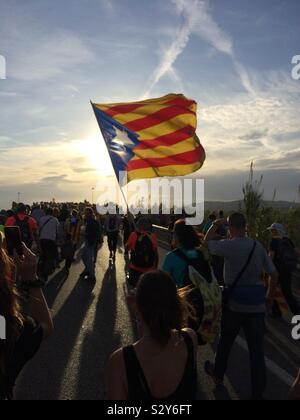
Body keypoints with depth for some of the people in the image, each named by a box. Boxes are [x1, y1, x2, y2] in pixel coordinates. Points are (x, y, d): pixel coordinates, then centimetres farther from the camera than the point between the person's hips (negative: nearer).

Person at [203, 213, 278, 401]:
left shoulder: (229, 245, -14)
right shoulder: (259, 246, 0)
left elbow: (207, 243, 4)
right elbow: (274, 274, 5)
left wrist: (215, 225, 15)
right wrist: (270, 296, 16)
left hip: (235, 303, -3)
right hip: (257, 304, 3)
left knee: (226, 341, 20)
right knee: (257, 349, 10)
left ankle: (218, 374, 41)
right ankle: (258, 393, 19)